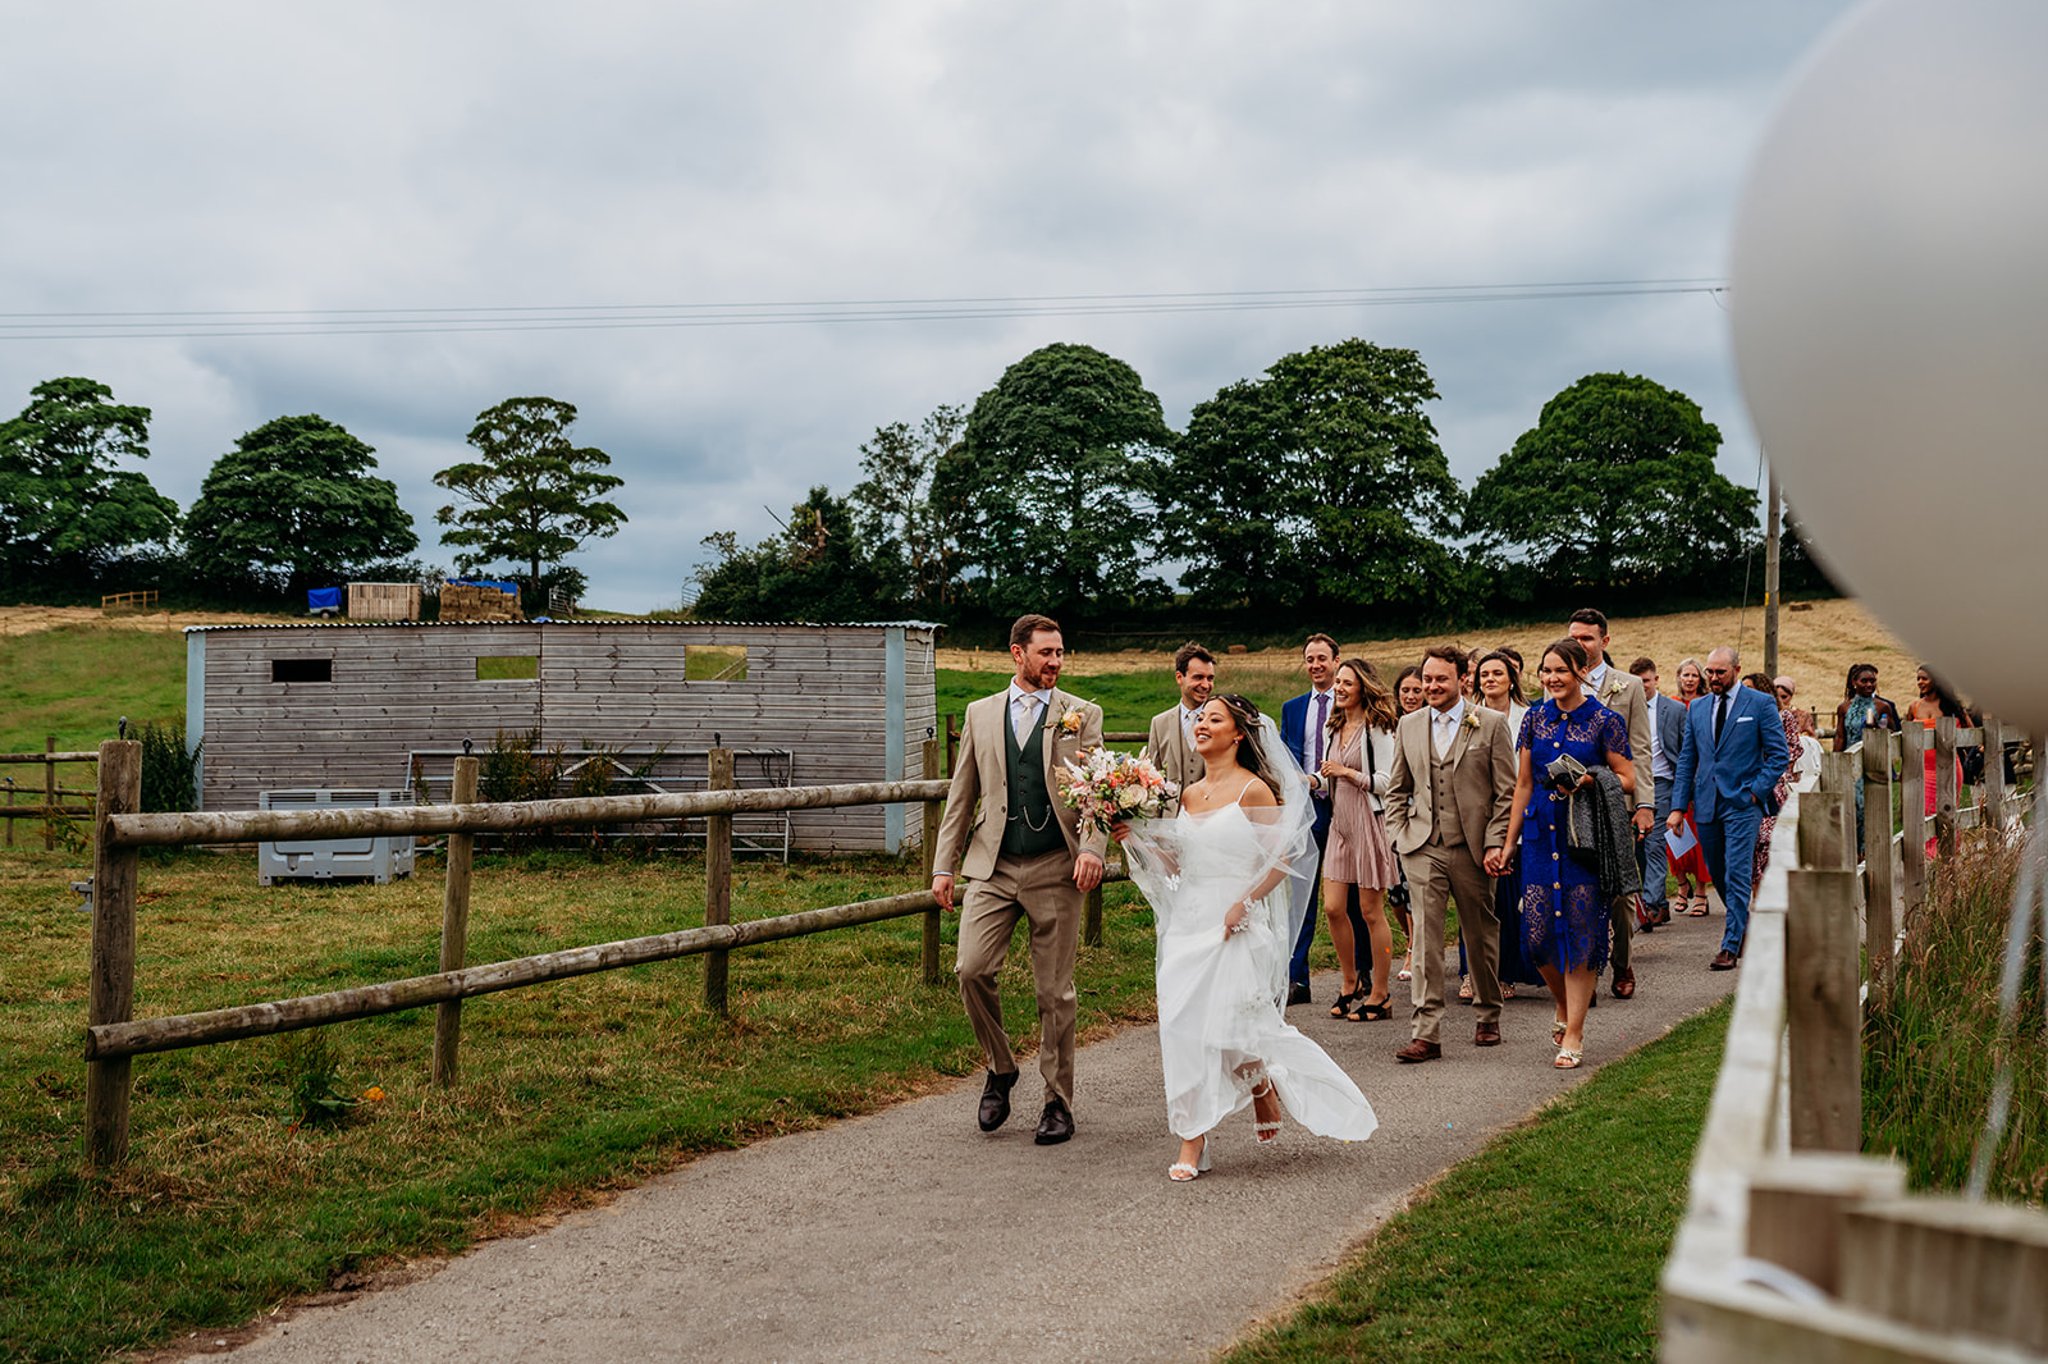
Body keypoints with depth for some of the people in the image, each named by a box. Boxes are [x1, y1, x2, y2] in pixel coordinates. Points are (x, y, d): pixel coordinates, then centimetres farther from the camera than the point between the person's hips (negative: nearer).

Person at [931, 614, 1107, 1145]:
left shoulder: (1081, 715, 5)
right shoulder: (981, 714, 11)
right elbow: (961, 796, 13)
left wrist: (1092, 848, -18)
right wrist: (943, 865, 8)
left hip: (1056, 868, -2)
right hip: (993, 866, 2)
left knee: (1055, 992, 3)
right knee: (971, 969, -12)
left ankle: (1058, 1102, 15)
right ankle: (1000, 1069, 12)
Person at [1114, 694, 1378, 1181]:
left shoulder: (1254, 790, -6)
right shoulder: (1190, 794, 13)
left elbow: (1280, 859, -9)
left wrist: (1243, 904, -17)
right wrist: (1136, 838, 3)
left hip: (1236, 925, -6)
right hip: (1189, 922, 6)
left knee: (1227, 1023, -8)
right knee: (1183, 1022, -1)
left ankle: (1265, 1089, 25)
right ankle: (1191, 1143, 3)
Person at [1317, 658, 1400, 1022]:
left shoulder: (1376, 729, -9)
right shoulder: (1337, 727, 14)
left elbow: (1387, 781, -15)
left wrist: (1346, 772, -15)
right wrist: (1318, 778, 4)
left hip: (1368, 824, -7)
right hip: (1340, 824, 7)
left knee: (1370, 911, -1)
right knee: (1333, 908, 4)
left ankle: (1380, 996, 9)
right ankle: (1351, 983, 22)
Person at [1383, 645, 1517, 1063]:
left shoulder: (1491, 724, -1)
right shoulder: (1409, 726, 10)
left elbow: (1507, 792, -2)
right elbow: (1396, 788, 18)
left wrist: (1495, 843, -9)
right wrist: (1399, 833, 5)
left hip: (1472, 848, -2)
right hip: (1423, 848, 2)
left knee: (1481, 935, 10)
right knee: (1426, 935, -8)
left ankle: (1488, 1017, 30)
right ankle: (1426, 1032, -9)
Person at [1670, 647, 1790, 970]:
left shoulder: (1761, 704, -1)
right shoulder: (1696, 708, 12)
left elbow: (1779, 756, -2)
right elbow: (1687, 760, 13)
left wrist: (1756, 792, -11)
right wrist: (1678, 806, 6)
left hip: (1743, 803, -5)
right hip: (1706, 804, 5)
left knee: (1737, 875, -10)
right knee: (1718, 875, 12)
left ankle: (1731, 946, -7)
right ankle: (1744, 927, 32)